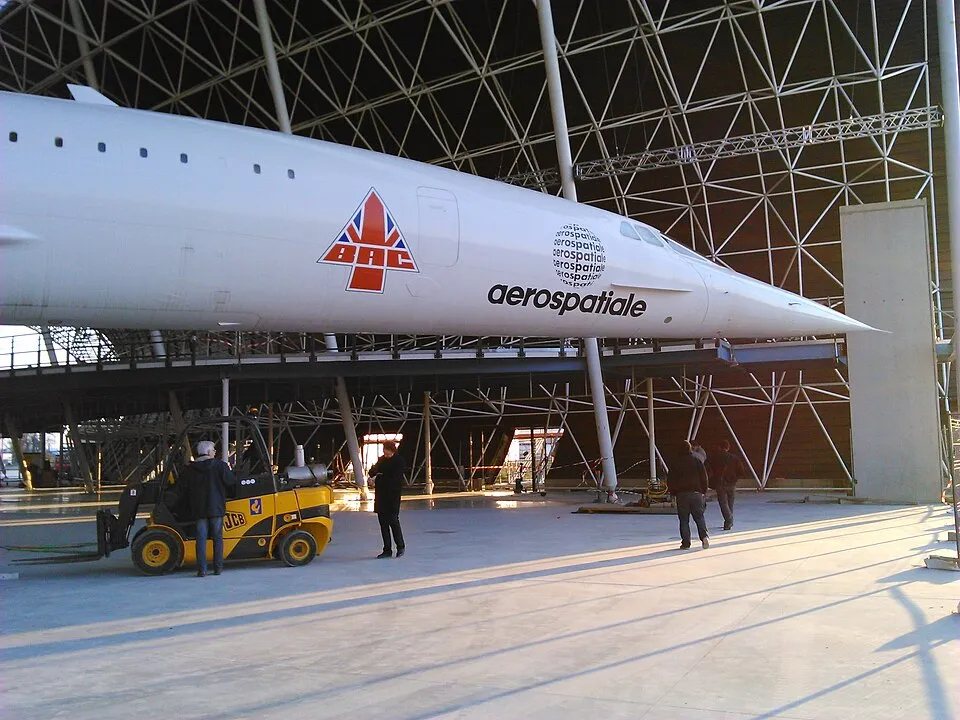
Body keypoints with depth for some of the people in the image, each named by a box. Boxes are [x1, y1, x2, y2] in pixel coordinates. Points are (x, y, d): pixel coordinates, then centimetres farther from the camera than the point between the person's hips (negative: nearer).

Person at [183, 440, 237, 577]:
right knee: (217, 538, 7)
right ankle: (218, 567, 8)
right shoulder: (220, 465, -6)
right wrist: (230, 471, 20)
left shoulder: (189, 469, 2)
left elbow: (187, 488, 10)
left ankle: (202, 569, -3)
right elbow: (231, 483, -2)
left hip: (199, 509, 2)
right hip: (216, 508, -2)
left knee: (201, 538, 2)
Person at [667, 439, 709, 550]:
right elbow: (704, 478, 2)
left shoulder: (675, 464, 0)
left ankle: (685, 543, 1)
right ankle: (704, 536, -11)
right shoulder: (697, 461, 1)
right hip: (696, 493, 1)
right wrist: (703, 492, 11)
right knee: (699, 517, 10)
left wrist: (674, 493, 12)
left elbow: (670, 481, 2)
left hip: (681, 494, -1)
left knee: (684, 520, 5)